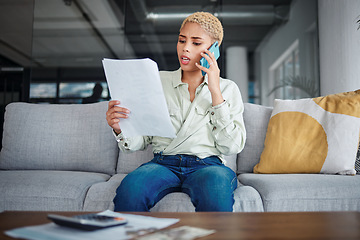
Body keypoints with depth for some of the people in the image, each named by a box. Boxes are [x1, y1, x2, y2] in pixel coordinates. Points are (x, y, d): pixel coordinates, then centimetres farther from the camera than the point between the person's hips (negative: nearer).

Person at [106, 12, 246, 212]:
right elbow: (140, 141, 12)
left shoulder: (228, 88, 13)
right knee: (129, 189, -32)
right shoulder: (158, 81, 15)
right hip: (163, 163, 1)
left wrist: (215, 91, -2)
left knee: (216, 194, -36)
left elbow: (232, 147, 0)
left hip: (207, 165, 0)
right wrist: (120, 129, -12)